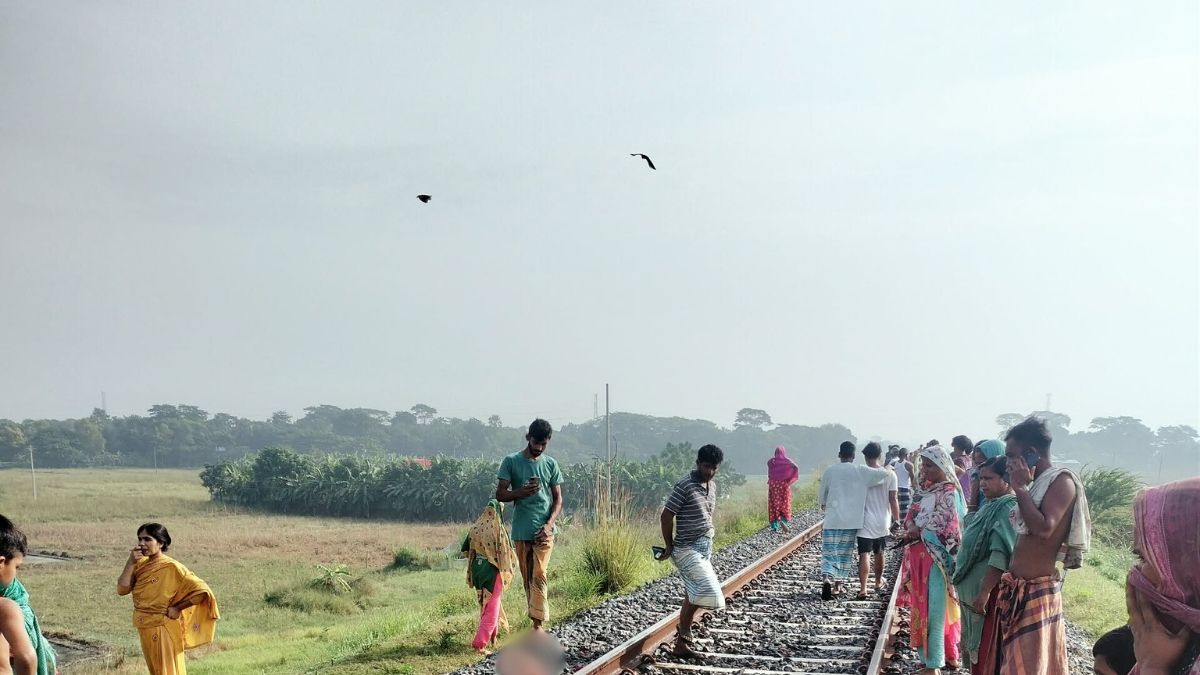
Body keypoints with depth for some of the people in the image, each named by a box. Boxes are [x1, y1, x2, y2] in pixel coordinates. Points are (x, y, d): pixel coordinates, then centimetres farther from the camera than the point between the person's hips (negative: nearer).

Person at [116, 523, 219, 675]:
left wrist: (177, 608, -14)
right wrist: (131, 562, -15)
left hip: (163, 631, -7)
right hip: (146, 631, 7)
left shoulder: (171, 567, -17)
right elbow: (122, 589, -7)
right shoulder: (141, 564, 2)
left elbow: (202, 590, -21)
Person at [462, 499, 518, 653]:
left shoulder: (475, 528, -1)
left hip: (477, 569, 6)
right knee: (492, 607, 1)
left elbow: (466, 549, 6)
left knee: (485, 604, 23)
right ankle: (480, 643, -7)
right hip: (493, 571, -5)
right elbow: (507, 553, -12)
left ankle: (492, 635, 37)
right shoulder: (499, 529, -16)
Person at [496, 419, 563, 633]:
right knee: (527, 577, 8)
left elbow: (558, 499, 5)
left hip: (544, 530, -1)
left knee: (539, 576, -11)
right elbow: (500, 495, -1)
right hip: (521, 531, 1)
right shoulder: (511, 461, 0)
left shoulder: (551, 464, 4)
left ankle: (538, 624, -13)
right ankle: (537, 619, 20)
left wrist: (549, 524, -11)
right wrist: (521, 492, -21)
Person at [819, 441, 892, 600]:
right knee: (845, 553, 14)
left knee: (829, 552, -1)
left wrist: (824, 505, 32)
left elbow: (822, 496, 9)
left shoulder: (830, 471, -1)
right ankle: (838, 584, 20)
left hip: (832, 520, 0)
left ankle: (827, 579, -25)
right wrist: (888, 469, 19)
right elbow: (885, 473, -5)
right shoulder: (861, 471, -4)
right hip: (852, 521, 1)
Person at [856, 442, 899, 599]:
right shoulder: (889, 474, -5)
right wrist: (897, 520, 5)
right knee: (879, 553, 21)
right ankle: (878, 582, 39)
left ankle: (863, 588, -18)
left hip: (865, 522, -3)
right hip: (883, 522, 3)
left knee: (864, 554, -6)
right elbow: (893, 499, -4)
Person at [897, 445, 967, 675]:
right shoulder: (926, 489, 12)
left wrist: (918, 532, -12)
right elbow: (911, 515, 12)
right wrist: (911, 527, -10)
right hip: (920, 557, 8)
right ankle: (947, 654, 24)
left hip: (937, 558, -8)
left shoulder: (949, 492, -12)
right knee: (922, 607, 13)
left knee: (933, 609, -5)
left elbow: (946, 529, -18)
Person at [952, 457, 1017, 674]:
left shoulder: (1009, 509, -18)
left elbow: (1001, 556, -26)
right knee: (976, 648, 17)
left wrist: (985, 591, -28)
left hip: (989, 592, -9)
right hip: (973, 589, 9)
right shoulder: (992, 506, 13)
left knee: (987, 651, -2)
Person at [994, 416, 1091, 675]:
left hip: (1036, 591, -9)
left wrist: (1020, 488, -18)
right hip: (1018, 588, 9)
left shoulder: (1062, 481, -12)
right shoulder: (1038, 483, 13)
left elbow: (1044, 528, -26)